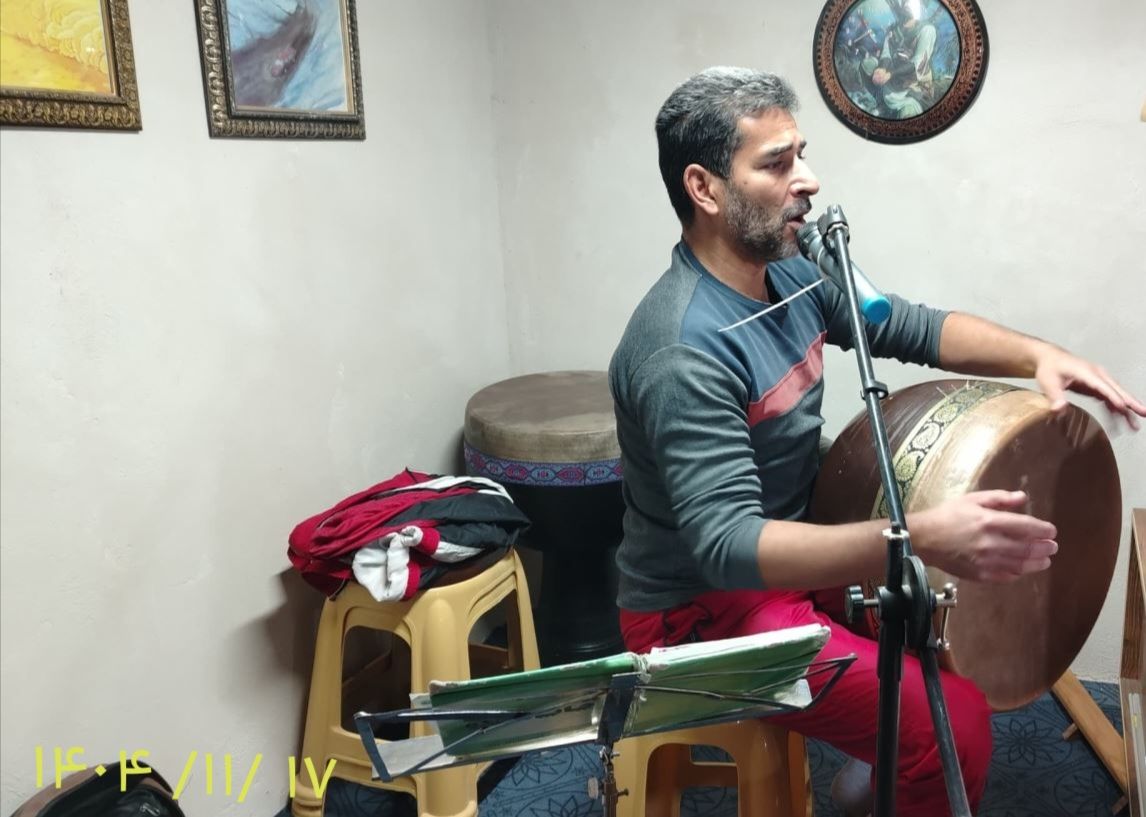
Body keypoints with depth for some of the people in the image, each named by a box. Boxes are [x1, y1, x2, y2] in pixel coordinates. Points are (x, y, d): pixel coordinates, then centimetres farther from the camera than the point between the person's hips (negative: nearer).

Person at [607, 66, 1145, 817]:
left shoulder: (791, 275, 0)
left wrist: (1036, 354, -9)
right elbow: (727, 546, -35)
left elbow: (915, 326, 9)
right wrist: (919, 538, -44)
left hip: (790, 553, 9)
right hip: (705, 605, -9)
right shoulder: (684, 350, -29)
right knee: (955, 726, -19)